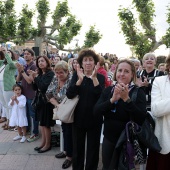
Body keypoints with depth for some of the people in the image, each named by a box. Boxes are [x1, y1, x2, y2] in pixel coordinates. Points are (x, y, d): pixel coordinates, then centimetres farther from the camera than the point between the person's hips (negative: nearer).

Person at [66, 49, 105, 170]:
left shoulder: (100, 77, -2)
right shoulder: (76, 76, 0)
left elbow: (101, 95, -19)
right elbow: (69, 95, -14)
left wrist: (94, 78, -29)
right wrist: (80, 79, -26)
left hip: (94, 118, -1)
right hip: (79, 118, 1)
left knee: (93, 148, 11)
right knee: (77, 148, 13)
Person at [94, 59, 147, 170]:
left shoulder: (138, 92, -12)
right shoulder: (108, 90, 0)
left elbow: (141, 119, -23)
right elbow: (96, 111, -11)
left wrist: (127, 99, -32)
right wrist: (112, 99, -26)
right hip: (108, 138, 4)